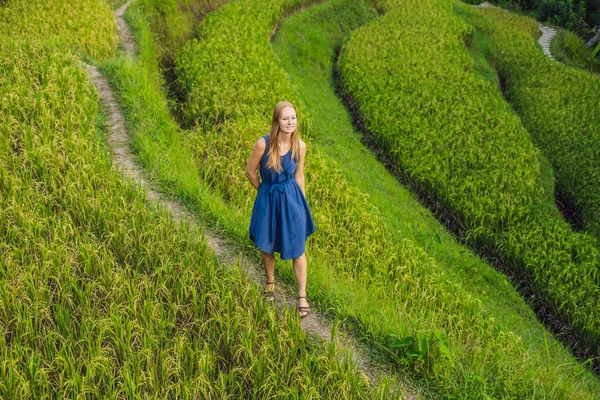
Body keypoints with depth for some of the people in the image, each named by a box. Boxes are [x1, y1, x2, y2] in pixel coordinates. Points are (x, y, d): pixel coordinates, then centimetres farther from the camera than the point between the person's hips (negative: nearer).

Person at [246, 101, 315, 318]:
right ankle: (270, 284, 42)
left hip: (292, 199, 0)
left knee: (297, 250, 4)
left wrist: (302, 204, 8)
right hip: (268, 200, 0)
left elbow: (299, 176, 3)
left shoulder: (299, 146, -11)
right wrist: (264, 190, 8)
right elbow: (250, 171, -4)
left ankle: (302, 296, 17)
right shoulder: (263, 144, -19)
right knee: (266, 246, 16)